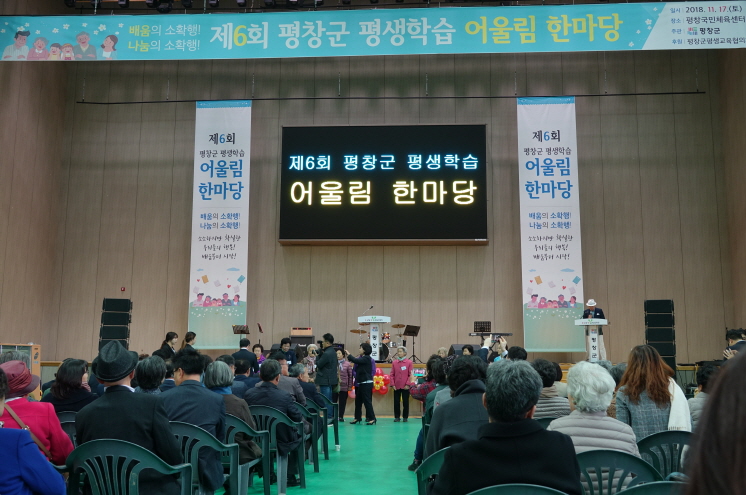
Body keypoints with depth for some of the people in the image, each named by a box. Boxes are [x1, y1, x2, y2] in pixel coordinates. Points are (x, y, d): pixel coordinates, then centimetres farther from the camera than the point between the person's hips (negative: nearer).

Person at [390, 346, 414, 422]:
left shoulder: (409, 362, -3)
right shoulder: (394, 362, 4)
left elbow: (410, 375, -3)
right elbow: (392, 374, 6)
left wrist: (408, 384, -9)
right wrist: (392, 384, -2)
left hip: (405, 387, -2)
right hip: (396, 386, 2)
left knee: (406, 402, 4)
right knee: (396, 402, 6)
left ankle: (405, 417, 15)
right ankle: (397, 417, 17)